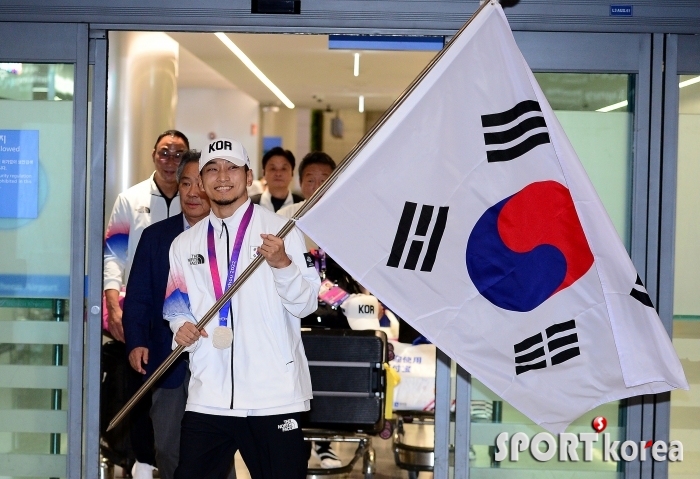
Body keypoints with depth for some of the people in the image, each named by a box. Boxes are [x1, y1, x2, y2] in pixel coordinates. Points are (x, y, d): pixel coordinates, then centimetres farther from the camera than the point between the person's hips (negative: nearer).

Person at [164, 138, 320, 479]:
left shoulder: (281, 231, 0)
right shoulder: (184, 244, 12)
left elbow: (305, 304, -4)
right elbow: (176, 306, 18)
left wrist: (283, 264, -22)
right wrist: (181, 326, -4)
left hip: (273, 396, -3)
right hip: (206, 396, 3)